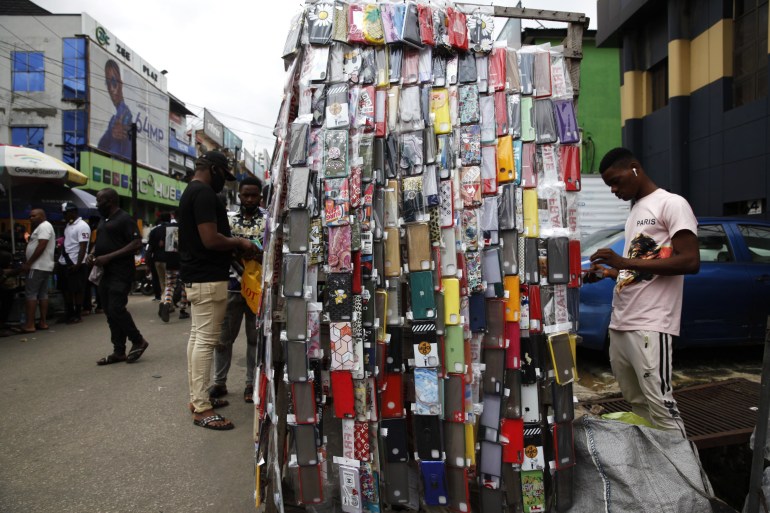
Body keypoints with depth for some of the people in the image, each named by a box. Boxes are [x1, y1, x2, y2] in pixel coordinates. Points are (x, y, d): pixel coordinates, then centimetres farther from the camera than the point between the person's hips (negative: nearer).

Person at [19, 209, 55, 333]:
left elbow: (41, 246, -20)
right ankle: (43, 322, 11)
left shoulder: (44, 226, -11)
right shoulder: (41, 227, 22)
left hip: (38, 266, -10)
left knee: (30, 293, -9)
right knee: (43, 294, 9)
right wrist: (28, 263, 16)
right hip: (44, 266, 10)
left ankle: (30, 325, -10)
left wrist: (28, 263, -18)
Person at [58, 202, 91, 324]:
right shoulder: (68, 225, 15)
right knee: (66, 290, 14)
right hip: (64, 263, 9)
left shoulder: (82, 226, -12)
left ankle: (77, 315, 7)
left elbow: (83, 247, -17)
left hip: (75, 264, -9)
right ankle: (69, 313, 24)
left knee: (77, 291, -1)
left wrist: (78, 264, -21)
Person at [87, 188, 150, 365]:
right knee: (109, 312, 8)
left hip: (120, 273, -9)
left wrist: (109, 257, -21)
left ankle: (138, 341, 6)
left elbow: (136, 244, -18)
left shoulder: (124, 219, -10)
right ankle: (118, 351, 15)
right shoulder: (103, 221, 18)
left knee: (116, 309, -14)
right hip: (105, 273, 9)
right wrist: (92, 253, 6)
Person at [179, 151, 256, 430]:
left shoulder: (191, 192, 18)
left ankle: (197, 397, 23)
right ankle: (202, 409, -2)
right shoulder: (204, 193, -16)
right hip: (208, 278, -11)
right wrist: (239, 243, -8)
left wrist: (233, 243, 13)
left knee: (197, 337, 14)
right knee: (206, 341, -8)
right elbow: (210, 239, -24)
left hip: (195, 276, 11)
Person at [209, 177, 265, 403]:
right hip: (232, 285, 2)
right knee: (223, 337, 7)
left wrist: (262, 254, -21)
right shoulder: (230, 220, 10)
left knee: (255, 337, 7)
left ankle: (252, 383, 18)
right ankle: (219, 382, 21)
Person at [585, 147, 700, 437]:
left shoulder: (672, 204, -3)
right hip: (620, 325, 8)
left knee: (660, 406, -8)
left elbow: (690, 262, -14)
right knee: (636, 403, 10)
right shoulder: (635, 211, 21)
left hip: (649, 326, -8)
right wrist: (609, 272, 10)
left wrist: (624, 262, -18)